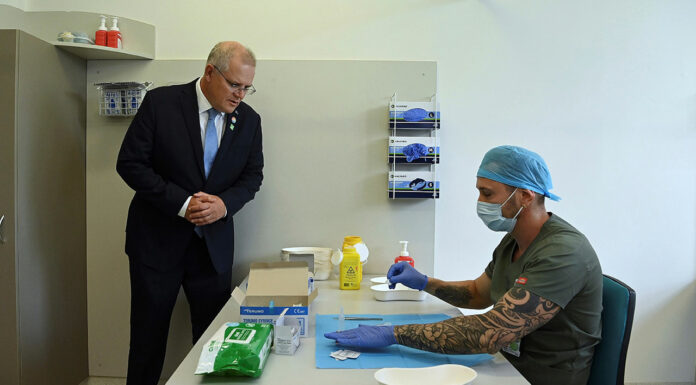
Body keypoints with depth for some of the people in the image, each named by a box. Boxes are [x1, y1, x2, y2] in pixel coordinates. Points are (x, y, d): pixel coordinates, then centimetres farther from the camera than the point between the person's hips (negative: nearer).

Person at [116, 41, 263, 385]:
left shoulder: (249, 119, 0)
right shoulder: (161, 103, -10)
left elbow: (252, 174, 6)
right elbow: (130, 163, -10)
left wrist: (225, 202, -14)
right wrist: (182, 203, -19)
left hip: (214, 243, 3)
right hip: (158, 239, -2)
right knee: (148, 334, 11)